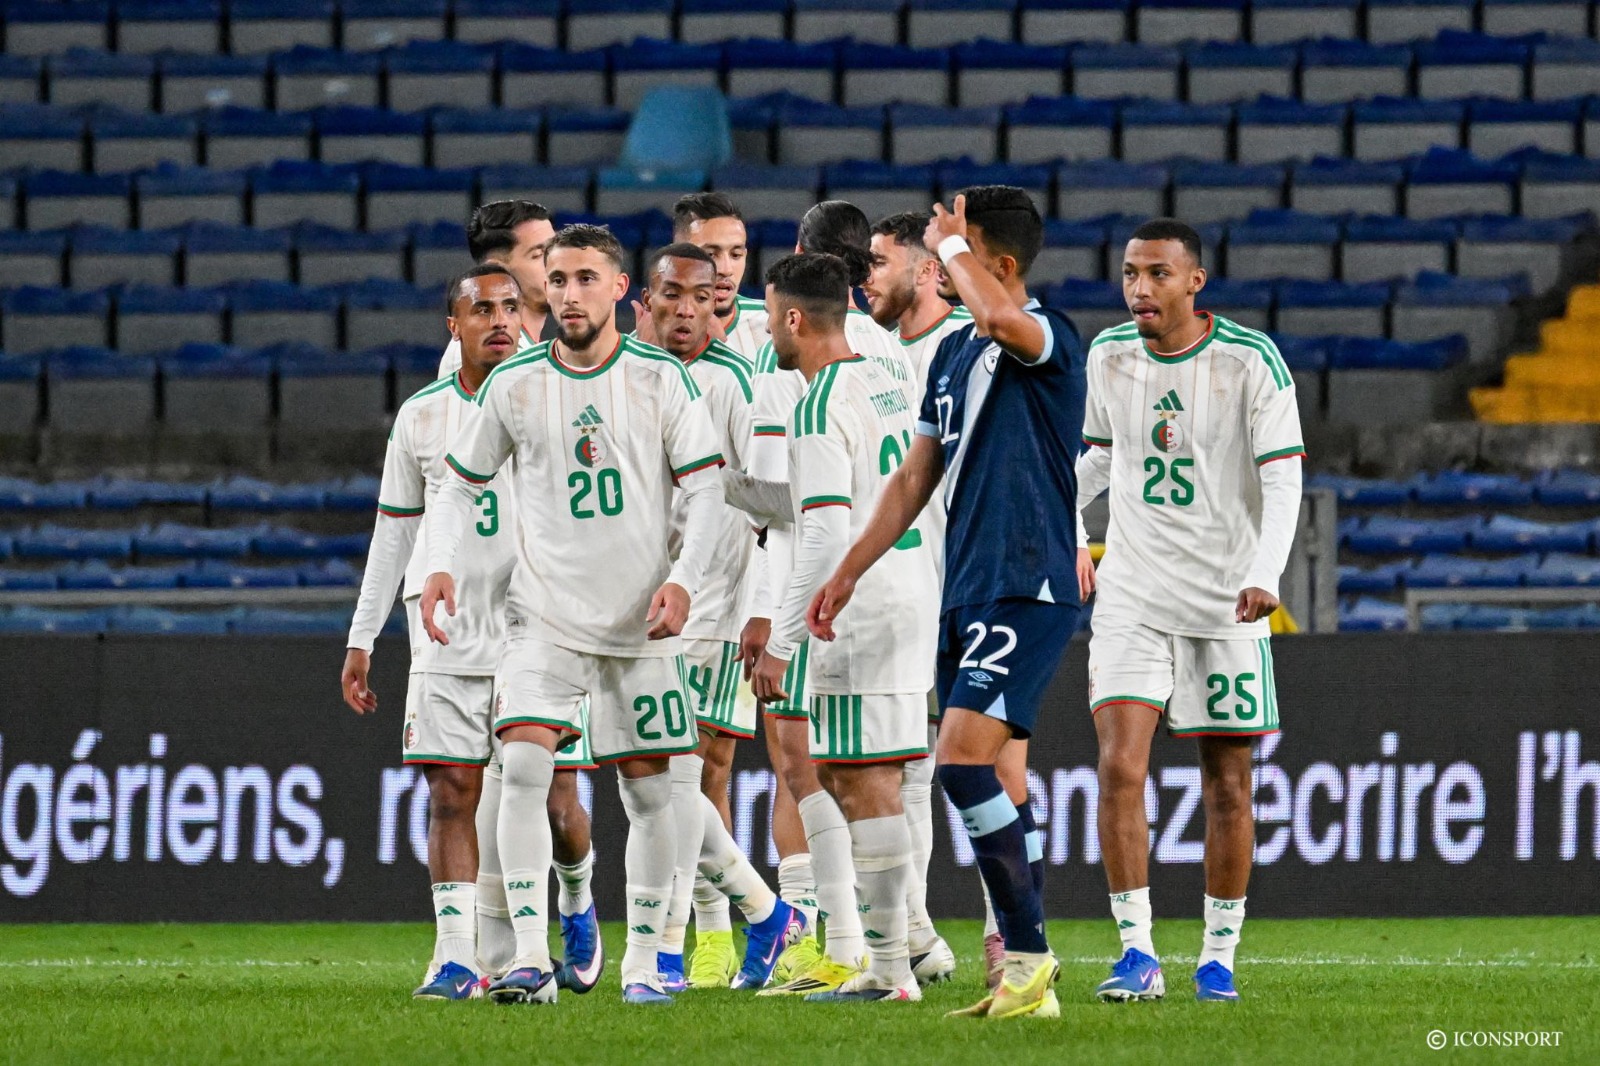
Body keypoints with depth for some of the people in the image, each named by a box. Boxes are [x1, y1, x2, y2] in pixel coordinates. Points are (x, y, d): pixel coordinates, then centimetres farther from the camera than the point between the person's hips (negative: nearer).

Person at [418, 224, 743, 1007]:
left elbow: (703, 488, -1)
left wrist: (684, 578, -14)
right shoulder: (513, 385, 2)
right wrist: (440, 565, -3)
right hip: (545, 613, 0)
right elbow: (461, 483, 12)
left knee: (649, 792, 3)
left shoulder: (660, 378, -1)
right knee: (523, 766, -17)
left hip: (641, 621, 0)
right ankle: (531, 961, -18)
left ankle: (643, 963, 16)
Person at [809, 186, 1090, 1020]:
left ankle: (1026, 953, -13)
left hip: (1029, 590, -9)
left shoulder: (1048, 341, -10)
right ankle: (1024, 974, 12)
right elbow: (916, 477, 23)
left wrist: (950, 244, -16)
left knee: (963, 761, -19)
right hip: (967, 591, 9)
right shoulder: (954, 353, 16)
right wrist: (848, 572, 22)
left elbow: (1000, 315, -35)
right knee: (992, 787, 8)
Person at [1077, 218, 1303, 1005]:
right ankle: (1137, 954, -11)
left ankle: (1219, 955, 16)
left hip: (1225, 599, -2)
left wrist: (1265, 575, -24)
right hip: (1133, 593, 2)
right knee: (1120, 767, -13)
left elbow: (1283, 475, -12)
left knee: (1226, 785, 3)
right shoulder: (1107, 356, 2)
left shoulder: (1250, 361, -10)